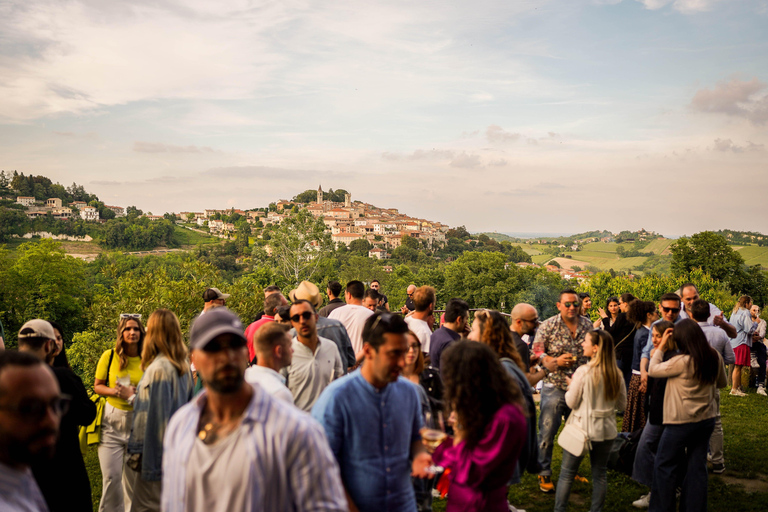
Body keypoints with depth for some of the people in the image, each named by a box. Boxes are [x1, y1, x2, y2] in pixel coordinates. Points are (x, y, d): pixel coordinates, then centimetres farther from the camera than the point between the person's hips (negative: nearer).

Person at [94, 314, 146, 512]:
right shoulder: (109, 356, -3)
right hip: (112, 420, -1)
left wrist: (134, 395, -12)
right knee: (111, 476, -3)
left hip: (137, 420, 1)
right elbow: (97, 386, 5)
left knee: (133, 474, 10)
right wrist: (115, 392, -12)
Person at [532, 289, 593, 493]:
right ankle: (544, 474, 14)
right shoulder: (547, 326, -7)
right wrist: (556, 361, -20)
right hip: (554, 387, -4)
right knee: (547, 432, 0)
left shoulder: (587, 325, 5)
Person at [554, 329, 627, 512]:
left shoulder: (583, 372, -18)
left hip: (582, 428, -4)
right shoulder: (617, 374, -3)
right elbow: (622, 405, 6)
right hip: (606, 430, 4)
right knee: (600, 474, 16)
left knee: (567, 473, 8)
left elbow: (571, 402, -11)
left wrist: (570, 386, 6)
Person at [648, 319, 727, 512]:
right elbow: (722, 383, 14)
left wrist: (661, 347, -4)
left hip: (681, 422, -6)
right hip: (707, 419, 6)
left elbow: (652, 370, -12)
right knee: (697, 467, 13)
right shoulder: (715, 357, -3)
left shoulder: (682, 361, -24)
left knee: (664, 466, 8)